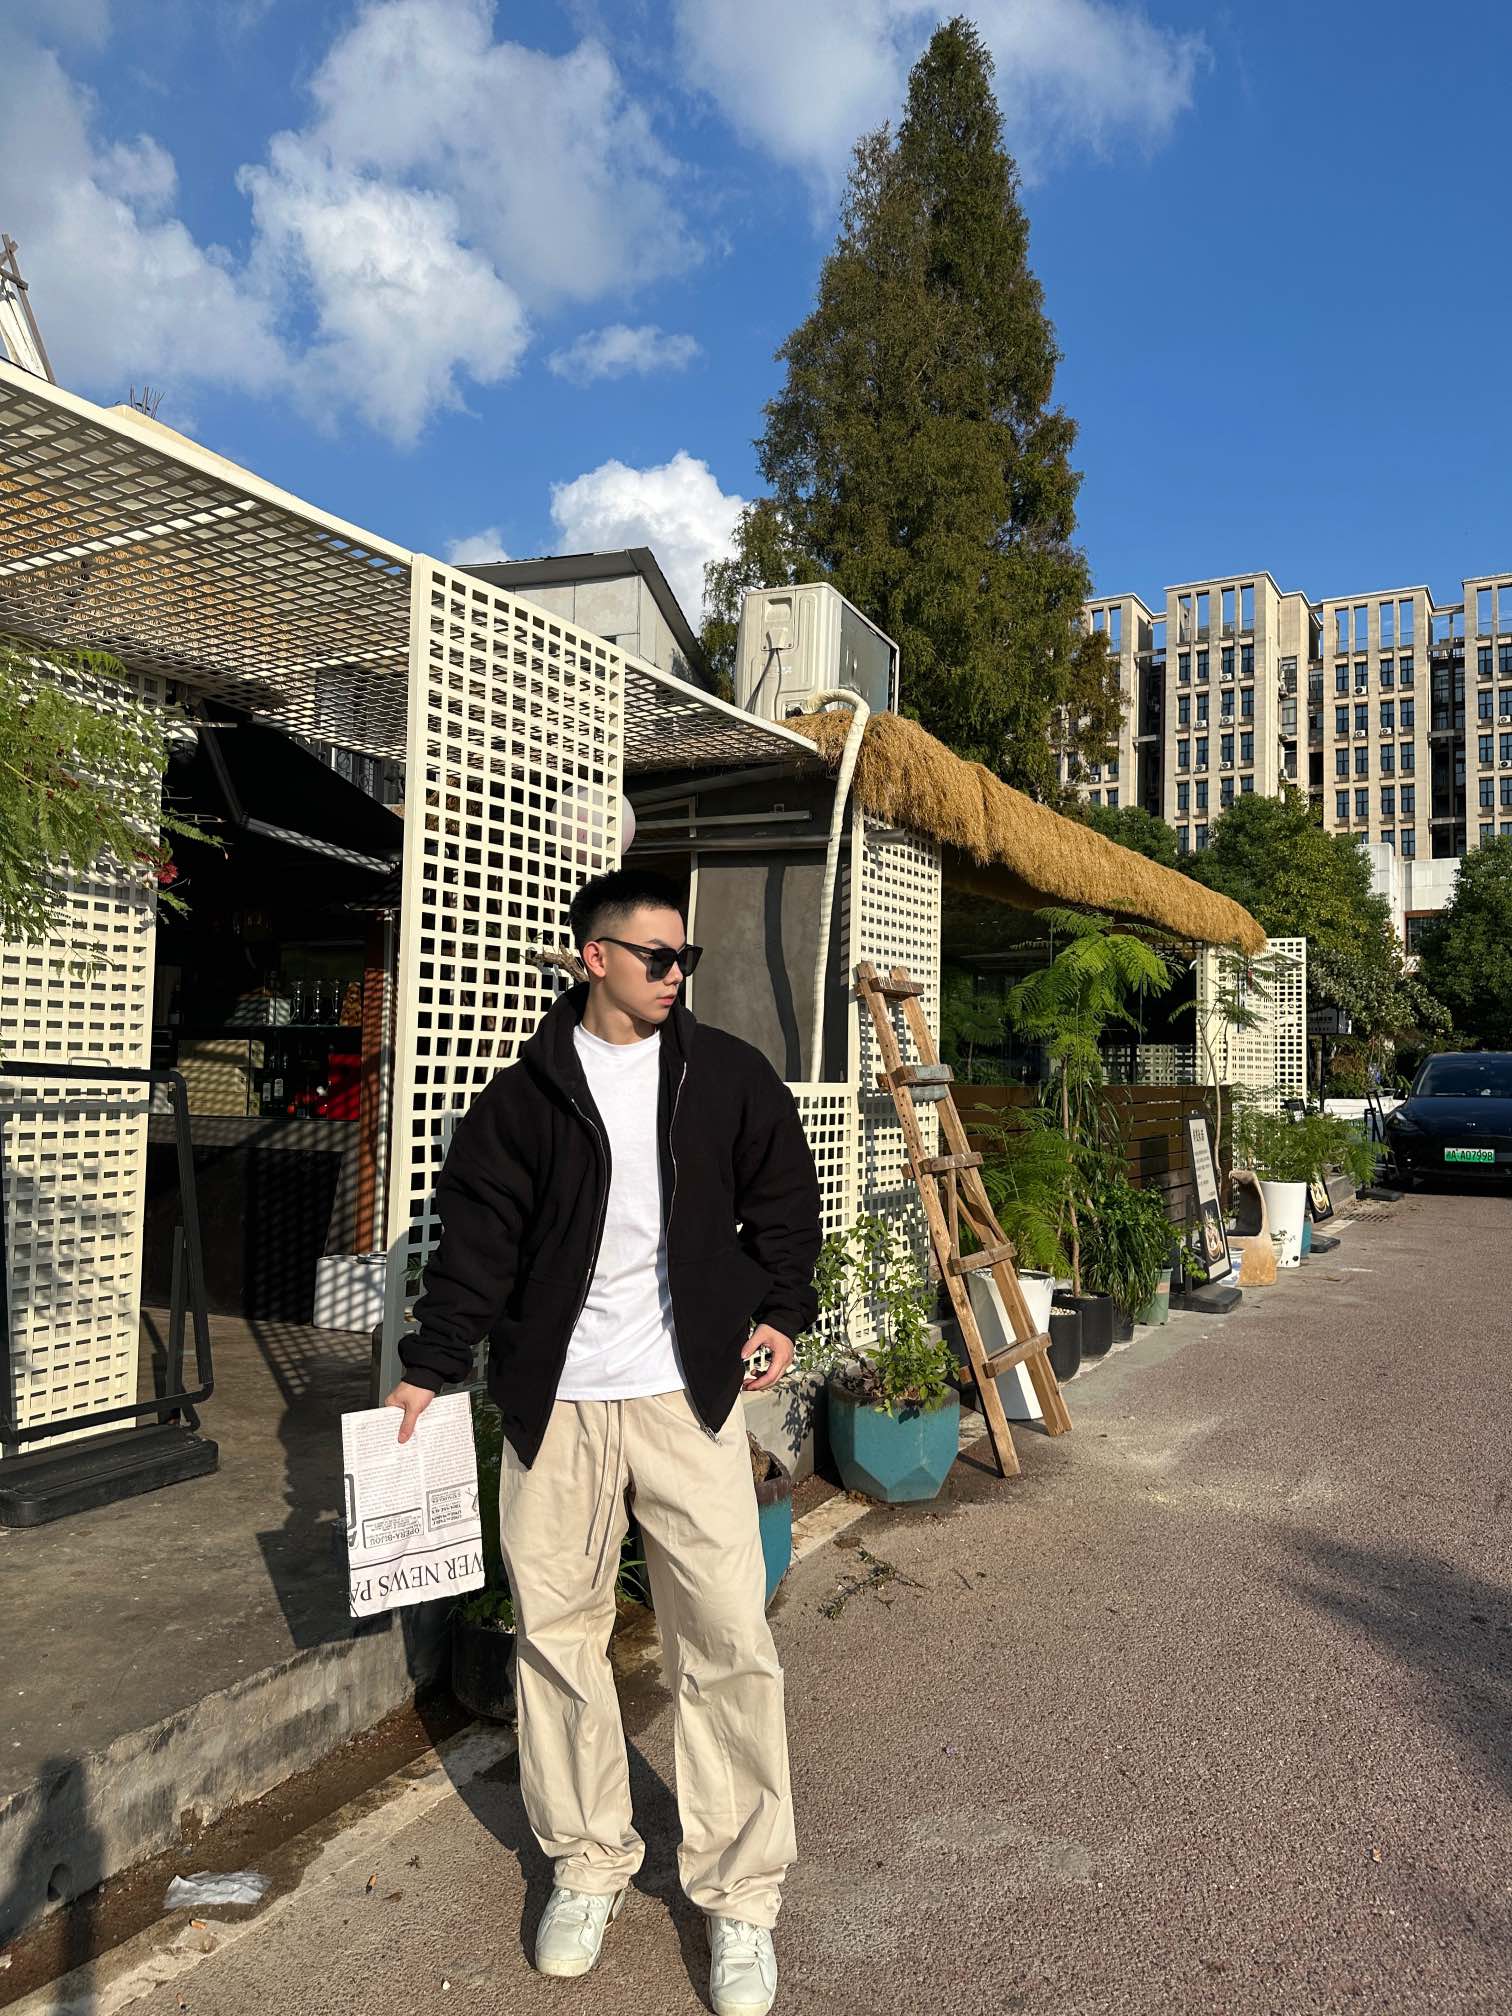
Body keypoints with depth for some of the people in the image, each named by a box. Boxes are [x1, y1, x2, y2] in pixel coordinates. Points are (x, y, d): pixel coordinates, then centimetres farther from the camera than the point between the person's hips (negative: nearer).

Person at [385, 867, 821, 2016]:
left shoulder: (727, 1076, 4)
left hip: (690, 1393, 0)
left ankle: (741, 1897, 18)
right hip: (555, 1402, 1)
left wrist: (780, 1313, 0)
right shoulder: (527, 1094, 3)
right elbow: (479, 1236, 4)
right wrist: (432, 1366, 1)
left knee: (728, 1639, -1)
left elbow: (784, 1201, 10)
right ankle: (589, 1866, 32)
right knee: (556, 1631, 10)